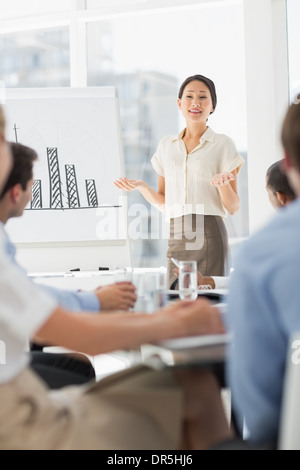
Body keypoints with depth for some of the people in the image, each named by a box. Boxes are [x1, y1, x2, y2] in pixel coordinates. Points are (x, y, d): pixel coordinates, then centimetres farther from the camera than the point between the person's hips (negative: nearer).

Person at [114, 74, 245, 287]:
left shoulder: (223, 144, 5)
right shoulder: (166, 145, 15)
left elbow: (233, 207, 2)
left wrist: (223, 184, -16)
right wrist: (140, 186, 3)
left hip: (209, 234, -3)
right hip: (176, 236, 3)